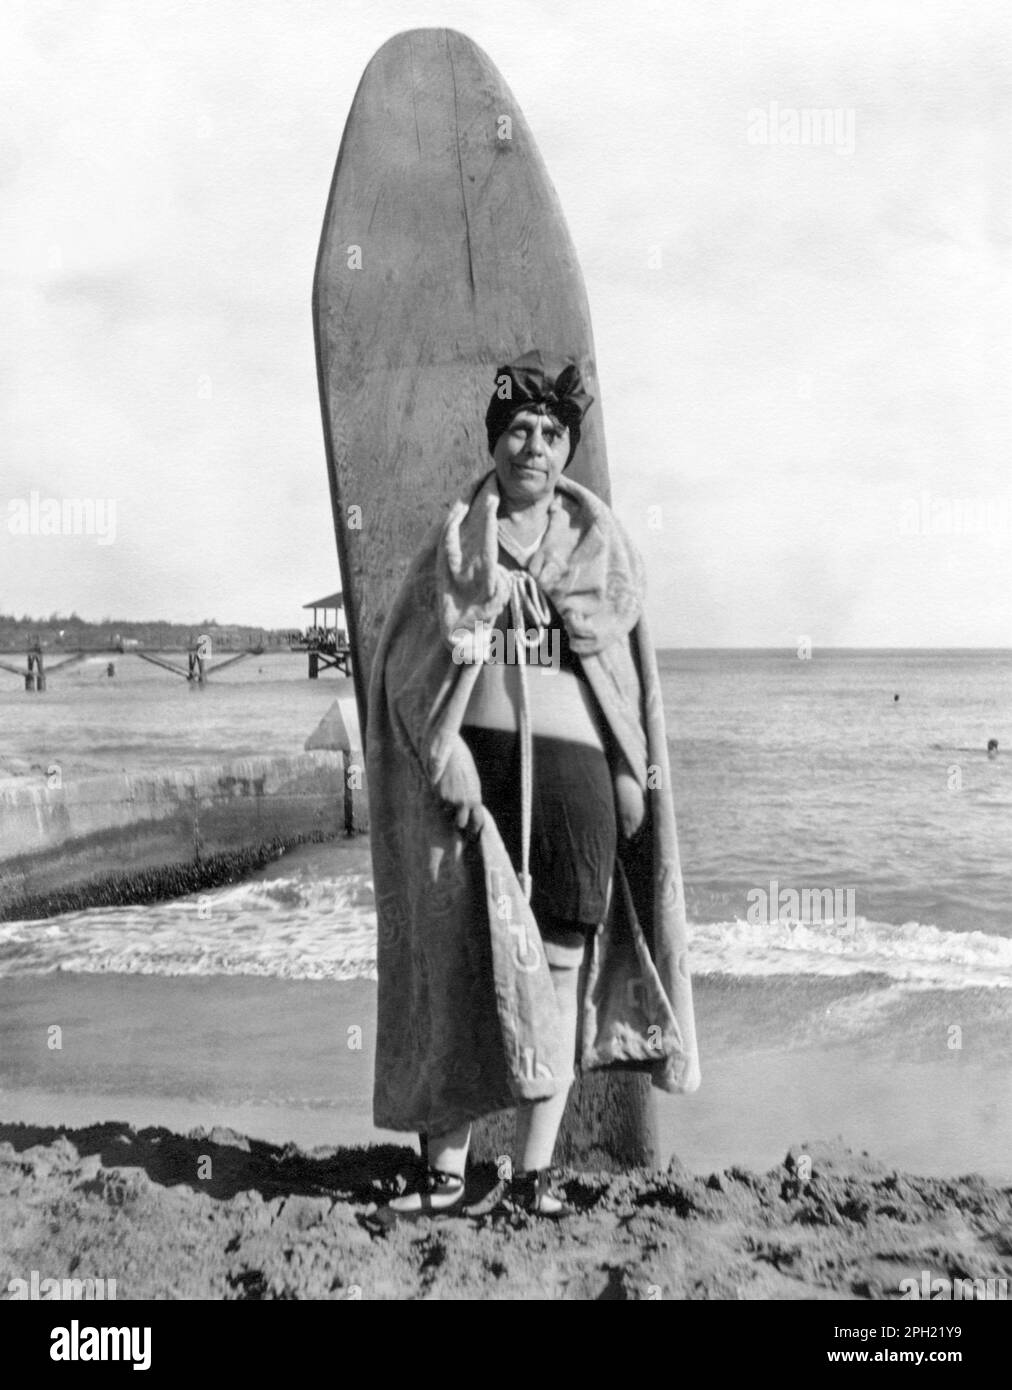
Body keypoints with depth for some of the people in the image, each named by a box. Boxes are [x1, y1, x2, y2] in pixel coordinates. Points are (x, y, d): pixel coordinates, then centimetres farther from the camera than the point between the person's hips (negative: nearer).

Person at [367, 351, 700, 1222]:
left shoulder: (602, 545, 13)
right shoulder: (456, 543, 9)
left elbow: (634, 669, 13)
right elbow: (406, 657, 2)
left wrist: (634, 772, 3)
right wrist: (445, 752, -11)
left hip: (575, 765, 1)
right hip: (475, 764, -1)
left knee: (562, 966, 1)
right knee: (465, 960, -2)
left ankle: (536, 1169, 12)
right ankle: (448, 1169, 6)